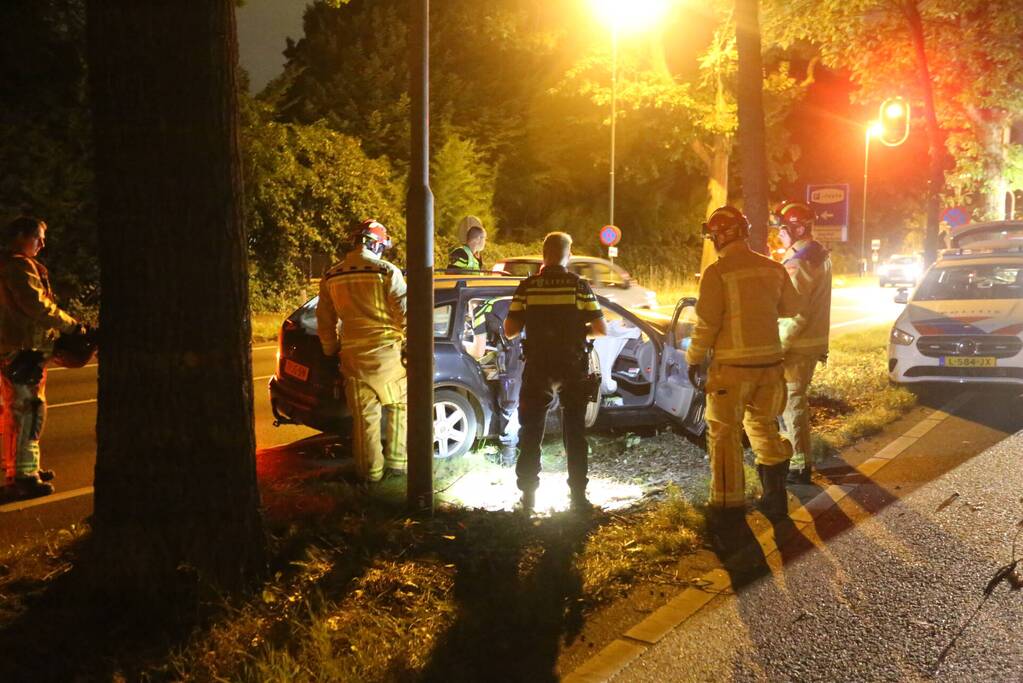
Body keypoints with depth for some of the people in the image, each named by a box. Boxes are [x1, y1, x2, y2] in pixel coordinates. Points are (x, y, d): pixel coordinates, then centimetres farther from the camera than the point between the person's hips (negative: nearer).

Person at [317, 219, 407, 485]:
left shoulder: (331, 277, 6)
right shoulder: (387, 271, -7)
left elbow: (325, 320, 12)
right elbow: (404, 313, -8)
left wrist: (331, 350, 23)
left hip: (353, 355, 3)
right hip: (387, 352, -3)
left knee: (364, 415, 8)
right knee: (398, 407, 15)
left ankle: (370, 471, 14)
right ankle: (396, 462, 16)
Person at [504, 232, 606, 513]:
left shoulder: (527, 287, -4)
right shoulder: (579, 286, -6)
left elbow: (509, 330, -4)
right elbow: (601, 329, -8)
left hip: (537, 370, 0)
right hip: (573, 370, 0)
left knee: (531, 435, 11)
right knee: (575, 434, 11)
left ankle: (528, 495, 11)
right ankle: (578, 495, 11)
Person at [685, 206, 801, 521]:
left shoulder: (717, 272, -13)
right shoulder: (773, 268, 4)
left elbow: (706, 322, -14)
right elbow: (791, 307, 15)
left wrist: (694, 360, -3)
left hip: (733, 365, -5)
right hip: (770, 361, 5)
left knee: (724, 432, 7)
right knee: (763, 424, 20)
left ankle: (728, 502, 13)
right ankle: (775, 494, 16)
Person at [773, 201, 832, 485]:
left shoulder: (797, 262, -19)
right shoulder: (820, 255, 12)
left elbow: (796, 312, -23)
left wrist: (780, 345, -18)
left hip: (796, 345, -10)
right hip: (815, 341, 10)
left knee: (792, 402, -3)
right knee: (796, 399, 20)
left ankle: (800, 466, 1)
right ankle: (799, 457, 31)